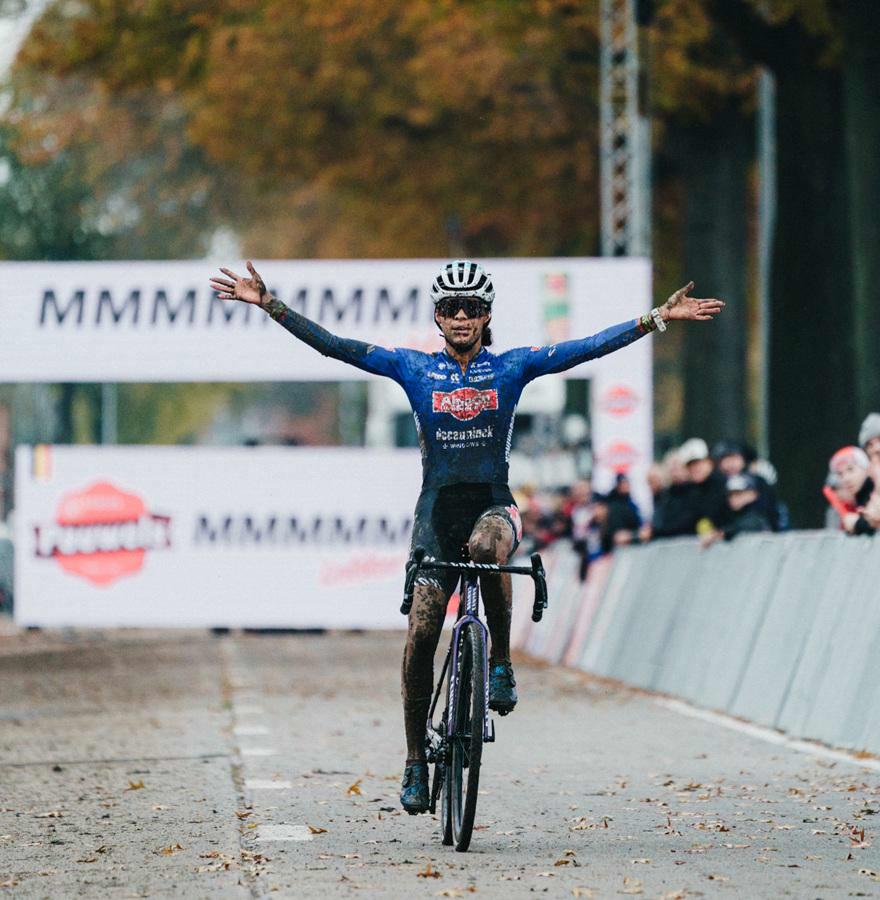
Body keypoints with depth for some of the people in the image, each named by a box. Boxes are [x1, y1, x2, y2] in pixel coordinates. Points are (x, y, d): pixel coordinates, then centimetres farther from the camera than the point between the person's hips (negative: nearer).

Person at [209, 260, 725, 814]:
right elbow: (333, 346, -1)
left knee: (486, 546, -39)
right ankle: (416, 762, 6)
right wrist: (269, 305, -9)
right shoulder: (414, 369, 4)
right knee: (421, 635, -6)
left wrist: (661, 317, -10)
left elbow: (591, 347, -3)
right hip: (437, 506, 1)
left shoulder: (512, 367, 3)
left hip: (493, 503, -1)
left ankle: (501, 664, -19)